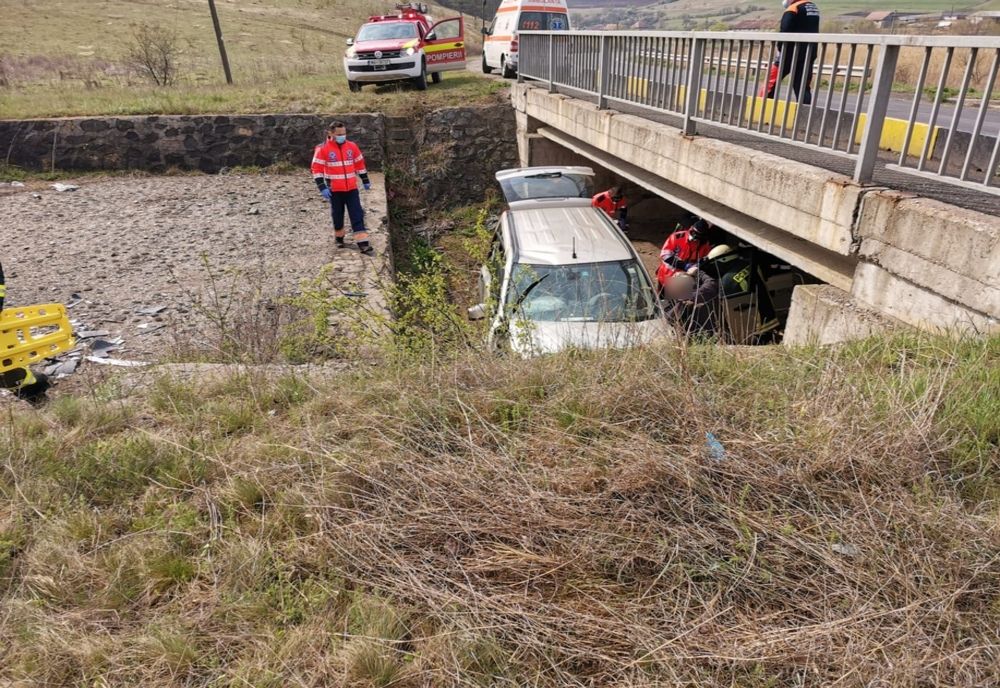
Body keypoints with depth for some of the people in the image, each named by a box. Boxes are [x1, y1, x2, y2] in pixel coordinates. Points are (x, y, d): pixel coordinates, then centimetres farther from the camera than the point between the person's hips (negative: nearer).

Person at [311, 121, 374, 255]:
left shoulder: (352, 146, 3)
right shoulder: (323, 149, -8)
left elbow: (360, 164, 15)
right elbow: (317, 169, -8)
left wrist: (365, 180, 18)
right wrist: (322, 187, -15)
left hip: (352, 188, 2)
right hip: (334, 190, -2)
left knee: (357, 215, -4)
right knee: (337, 215, 11)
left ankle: (363, 243, -6)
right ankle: (339, 238, 33)